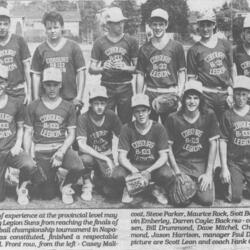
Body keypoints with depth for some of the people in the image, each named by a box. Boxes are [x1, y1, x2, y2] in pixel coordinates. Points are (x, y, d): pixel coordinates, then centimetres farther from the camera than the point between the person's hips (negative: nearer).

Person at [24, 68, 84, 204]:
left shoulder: (68, 107, 6)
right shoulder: (33, 106, 5)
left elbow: (71, 134, 3)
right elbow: (28, 133, 5)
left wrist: (61, 152, -13)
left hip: (62, 147, 0)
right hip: (41, 151, 0)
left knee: (79, 167, -31)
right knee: (47, 195, -4)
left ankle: (66, 186, 3)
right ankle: (51, 183, 34)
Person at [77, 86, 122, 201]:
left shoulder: (111, 116, -8)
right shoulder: (83, 119, -18)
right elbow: (81, 146, -27)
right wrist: (105, 158, -30)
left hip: (107, 155, 3)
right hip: (90, 154, -2)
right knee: (86, 158, -37)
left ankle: (99, 177, 19)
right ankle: (87, 185, -6)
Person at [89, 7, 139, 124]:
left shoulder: (131, 41, 5)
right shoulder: (99, 42, 4)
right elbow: (91, 69, 4)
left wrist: (126, 68, -14)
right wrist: (102, 68, -16)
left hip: (125, 88, 1)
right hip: (106, 87, 0)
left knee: (126, 122, 1)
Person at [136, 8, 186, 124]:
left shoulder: (176, 46, 4)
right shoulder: (144, 48, 7)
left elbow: (182, 71, 5)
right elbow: (140, 74, 9)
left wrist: (179, 93, -7)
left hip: (170, 94, -1)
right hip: (150, 94, 1)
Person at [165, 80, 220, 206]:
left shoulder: (209, 116, -2)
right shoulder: (173, 118, -3)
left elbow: (213, 144, -1)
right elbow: (168, 147, 0)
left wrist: (209, 173, -6)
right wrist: (177, 172, -8)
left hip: (202, 163, 1)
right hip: (180, 163, 0)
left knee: (206, 200, -16)